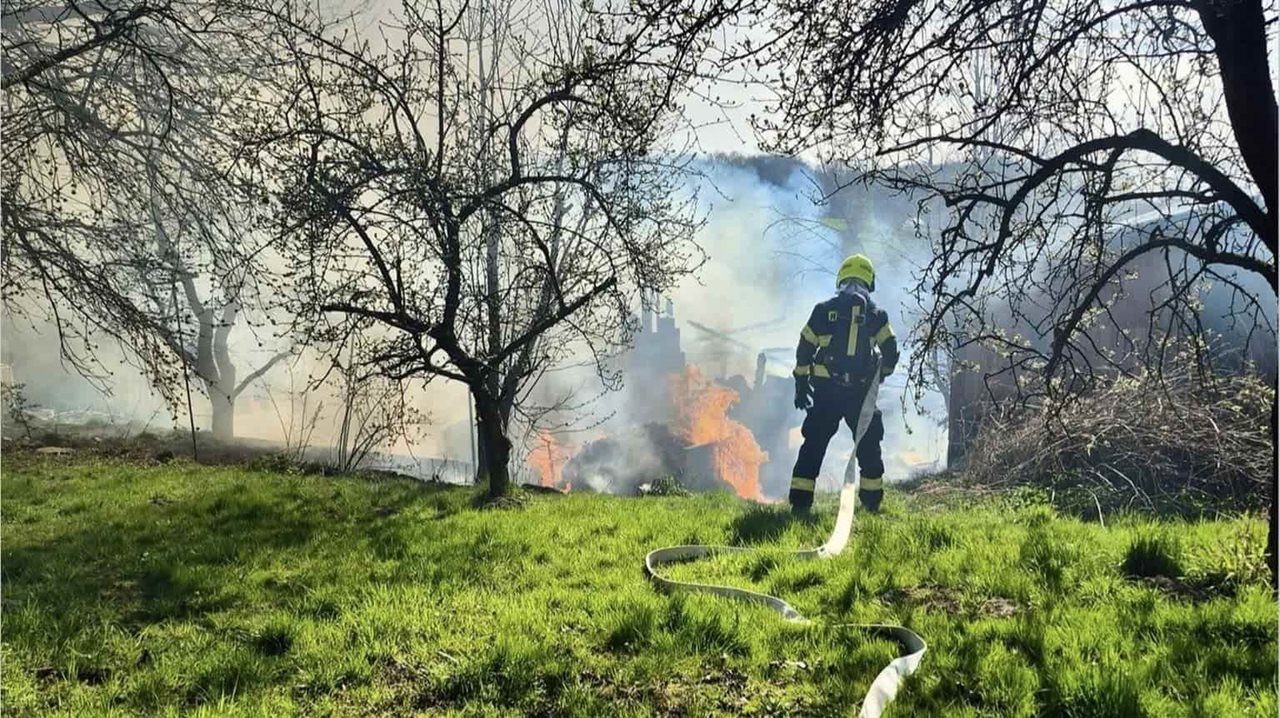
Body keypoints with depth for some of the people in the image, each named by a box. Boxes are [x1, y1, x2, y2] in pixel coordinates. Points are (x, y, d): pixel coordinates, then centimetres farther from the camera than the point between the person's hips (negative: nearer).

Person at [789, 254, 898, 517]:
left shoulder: (823, 310, 4)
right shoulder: (876, 314, 5)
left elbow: (804, 350, 4)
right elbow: (890, 352, 2)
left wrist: (801, 385, 11)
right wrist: (880, 376, 21)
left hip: (826, 389, 0)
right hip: (861, 392, 0)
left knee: (814, 444, 4)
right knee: (868, 444, 15)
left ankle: (800, 502, 0)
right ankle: (872, 500, 19)